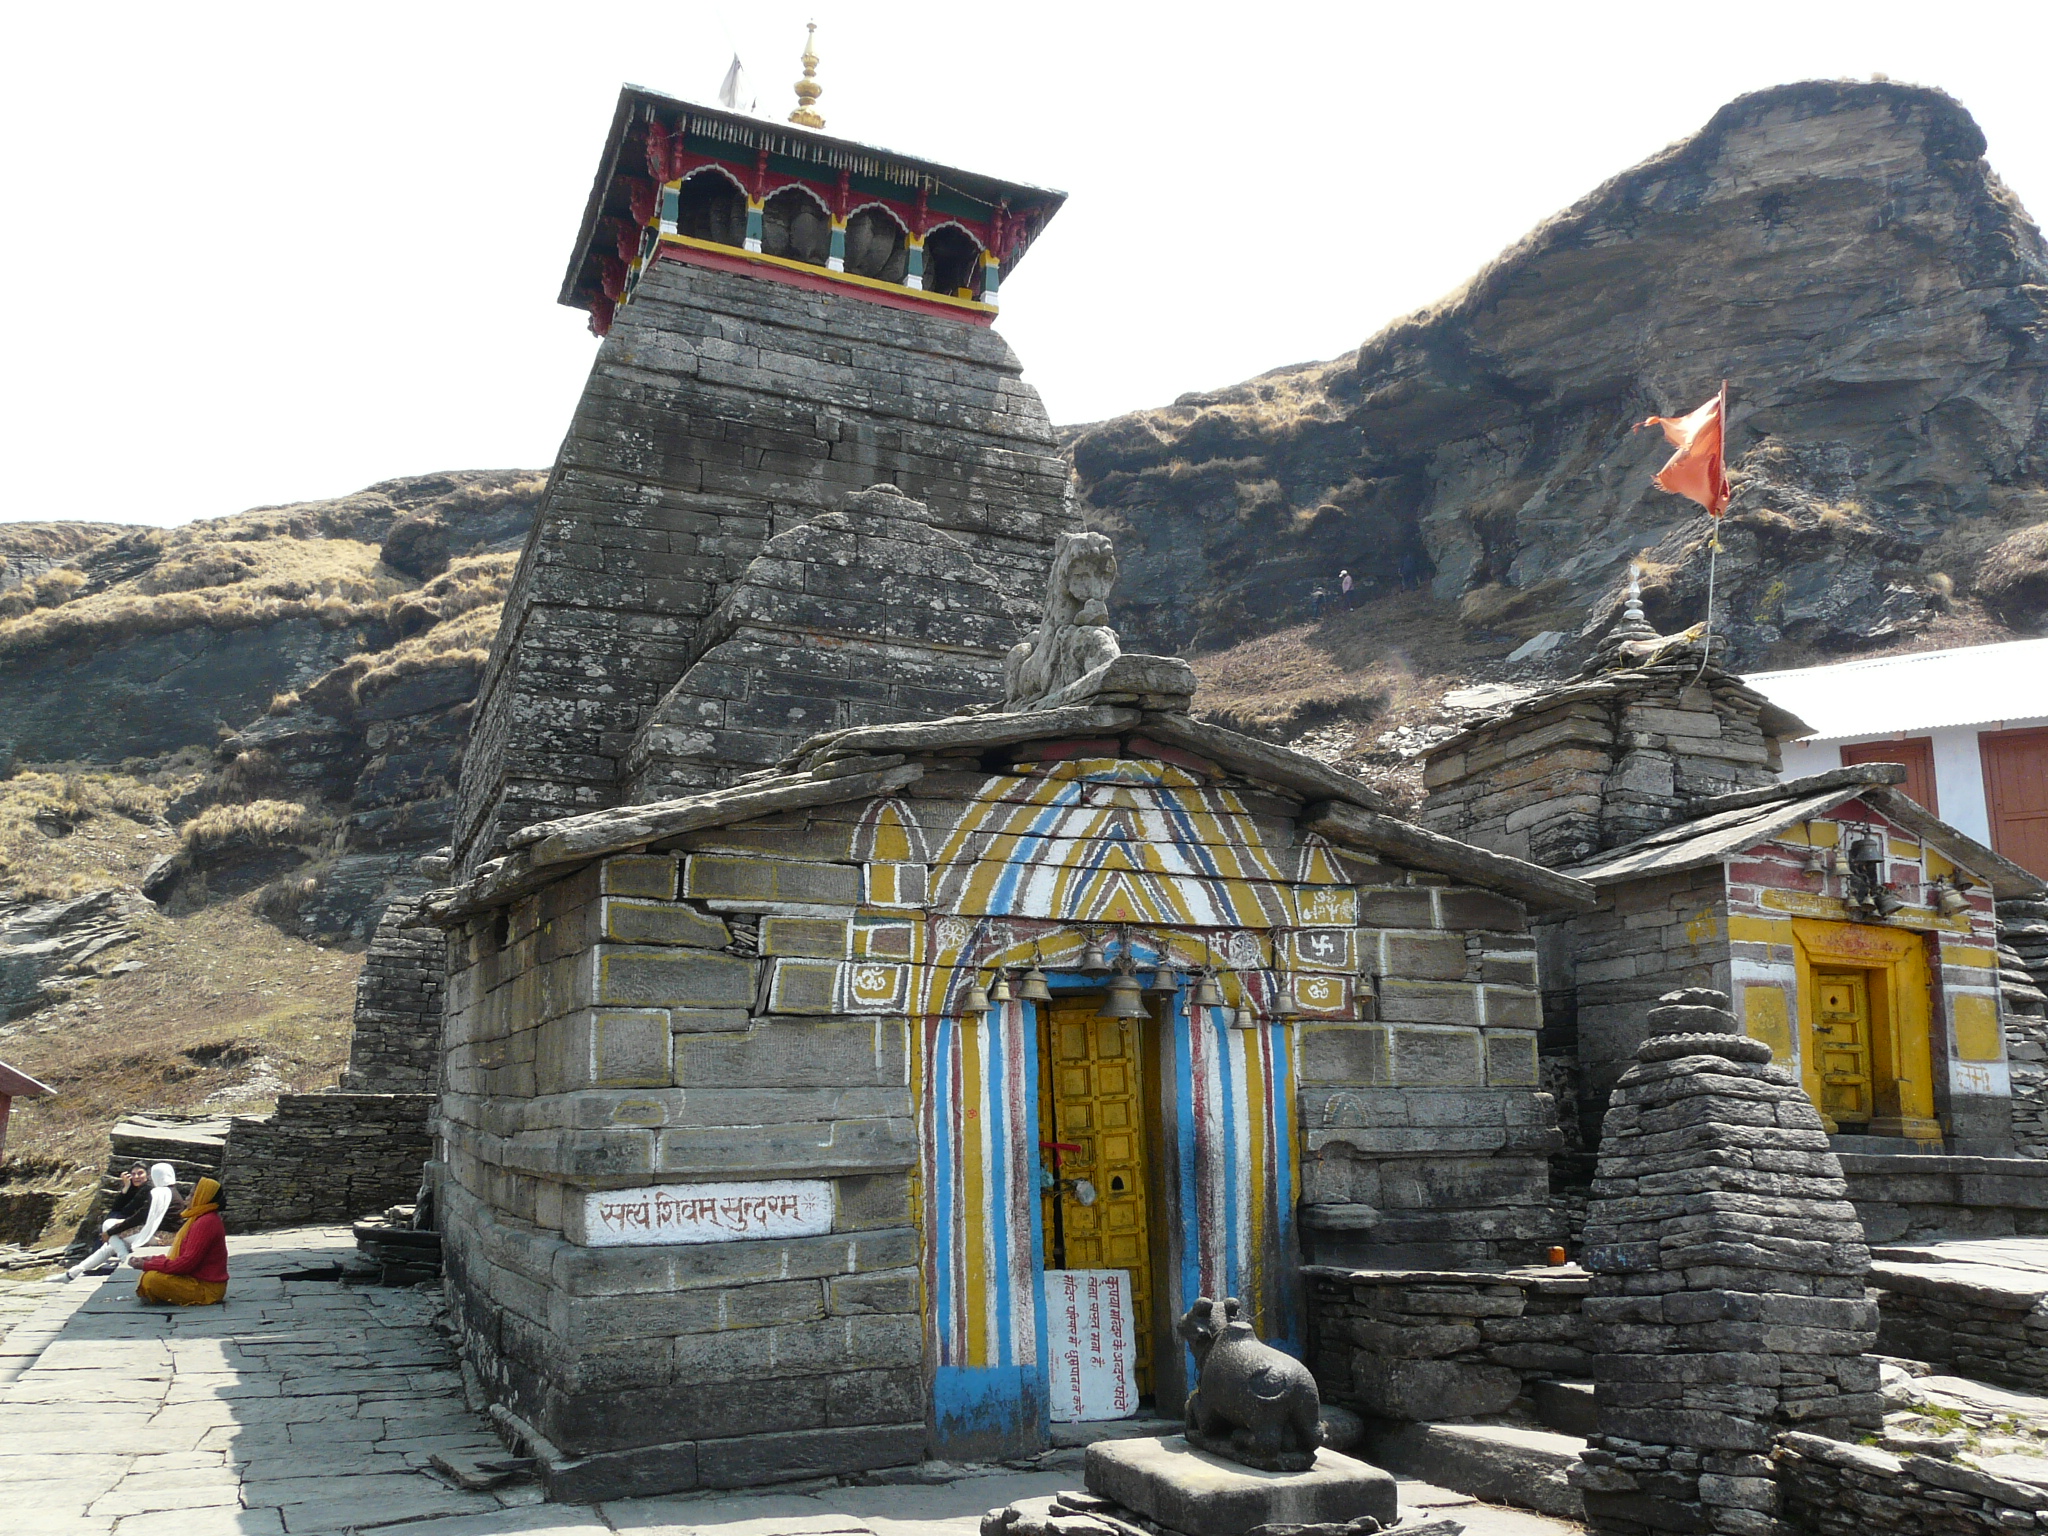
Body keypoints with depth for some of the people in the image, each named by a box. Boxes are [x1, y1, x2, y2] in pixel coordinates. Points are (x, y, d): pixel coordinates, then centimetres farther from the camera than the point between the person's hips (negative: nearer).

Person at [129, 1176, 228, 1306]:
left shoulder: (205, 1222, -20)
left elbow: (188, 1262, -23)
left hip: (206, 1288, -10)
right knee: (145, 1276, 15)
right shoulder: (203, 1219, 14)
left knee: (151, 1279, -22)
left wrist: (147, 1265, -16)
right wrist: (153, 1260, 4)